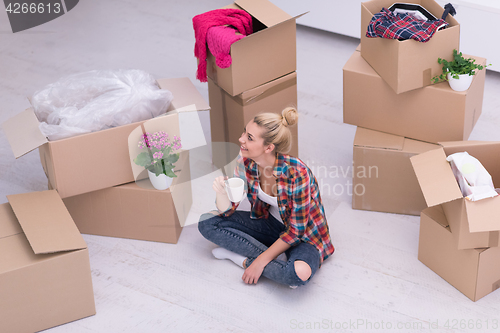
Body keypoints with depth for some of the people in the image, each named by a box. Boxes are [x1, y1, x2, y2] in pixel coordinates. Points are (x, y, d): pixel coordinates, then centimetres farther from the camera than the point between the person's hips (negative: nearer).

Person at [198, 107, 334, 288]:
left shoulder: (296, 173, -32)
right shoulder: (246, 161, -15)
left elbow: (295, 231, -23)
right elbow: (227, 210, -7)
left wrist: (260, 262, -22)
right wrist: (221, 193, -30)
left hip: (303, 234, -6)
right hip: (270, 223, 6)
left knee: (300, 273, -39)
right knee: (206, 222, -8)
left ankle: (245, 259, -12)